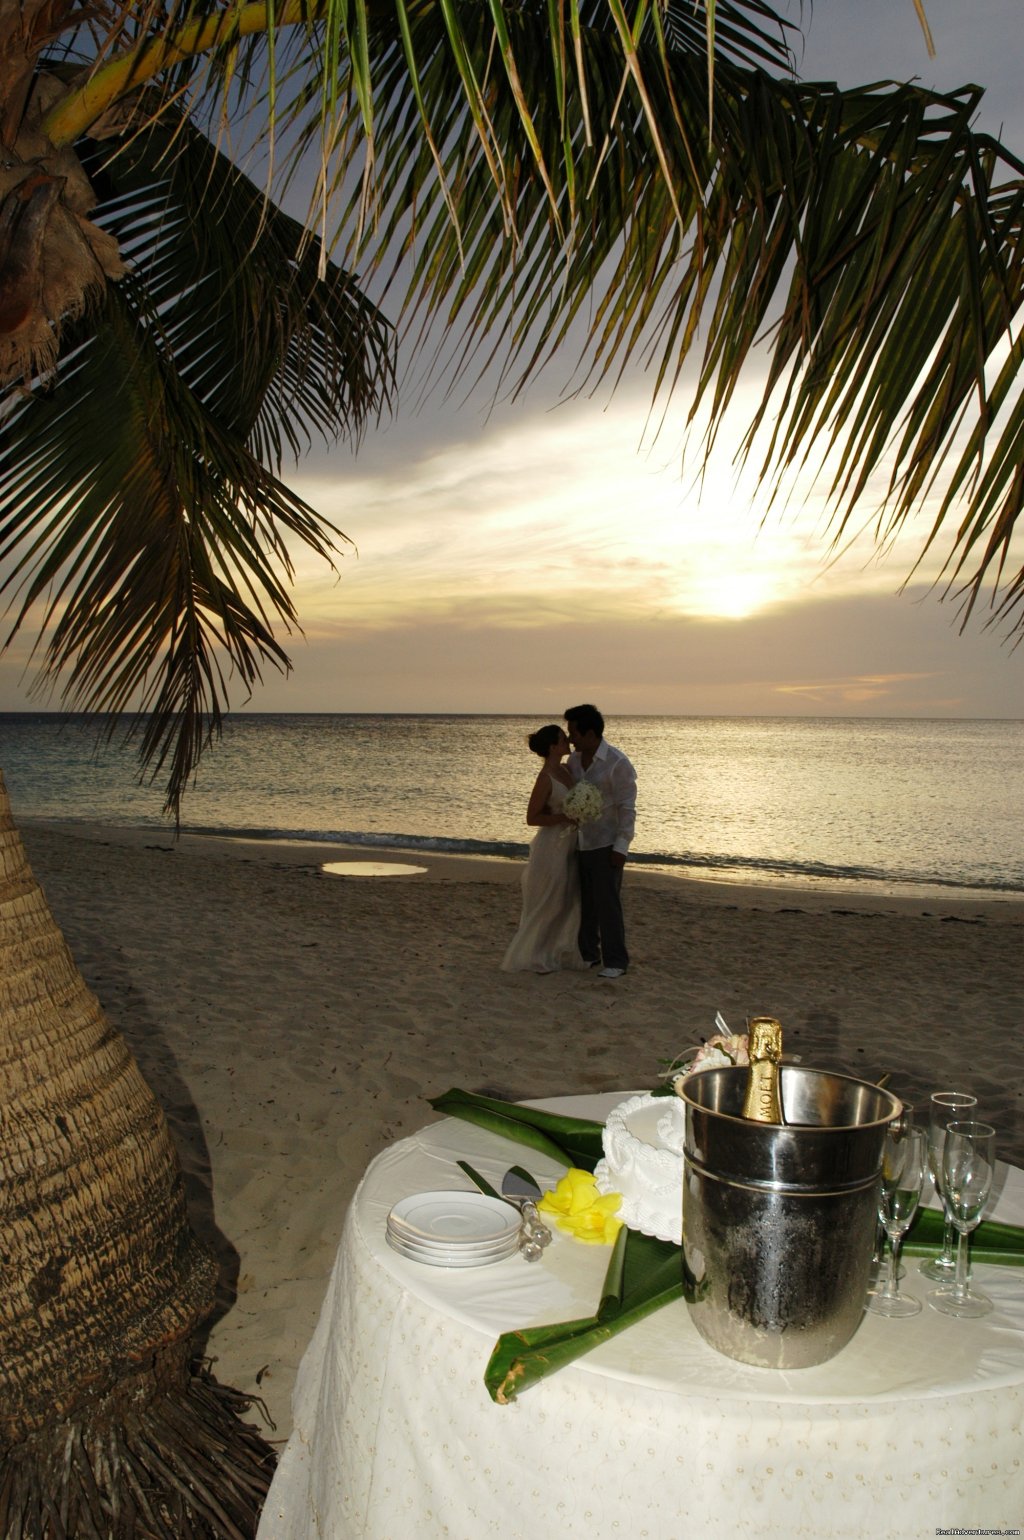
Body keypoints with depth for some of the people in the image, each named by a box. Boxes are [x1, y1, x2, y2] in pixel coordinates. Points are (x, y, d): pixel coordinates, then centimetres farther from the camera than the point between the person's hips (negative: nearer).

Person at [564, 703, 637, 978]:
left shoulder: (617, 763, -14)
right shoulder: (574, 760, 6)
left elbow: (627, 808, -14)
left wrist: (621, 847, -17)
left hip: (606, 845, -6)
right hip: (579, 843, 6)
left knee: (607, 903, -4)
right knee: (583, 903, 12)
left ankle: (615, 962, 6)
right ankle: (587, 954, 24)